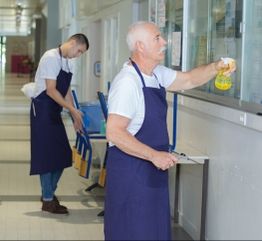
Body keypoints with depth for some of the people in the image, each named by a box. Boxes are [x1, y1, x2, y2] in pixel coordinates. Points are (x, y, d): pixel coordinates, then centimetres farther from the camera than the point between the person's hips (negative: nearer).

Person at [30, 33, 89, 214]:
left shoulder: (67, 63, 12)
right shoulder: (51, 57, -15)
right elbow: (50, 90, -20)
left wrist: (75, 117, 12)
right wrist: (73, 110, -19)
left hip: (54, 112, 9)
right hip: (42, 110, -9)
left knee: (63, 155, 11)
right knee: (47, 155, -4)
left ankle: (49, 192, 25)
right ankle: (48, 200, 4)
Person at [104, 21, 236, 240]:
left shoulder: (157, 74, 6)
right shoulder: (128, 82, -22)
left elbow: (189, 80, 19)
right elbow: (114, 133, -25)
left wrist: (215, 67, 1)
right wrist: (155, 155, -24)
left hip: (152, 169, 9)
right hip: (130, 170, -9)